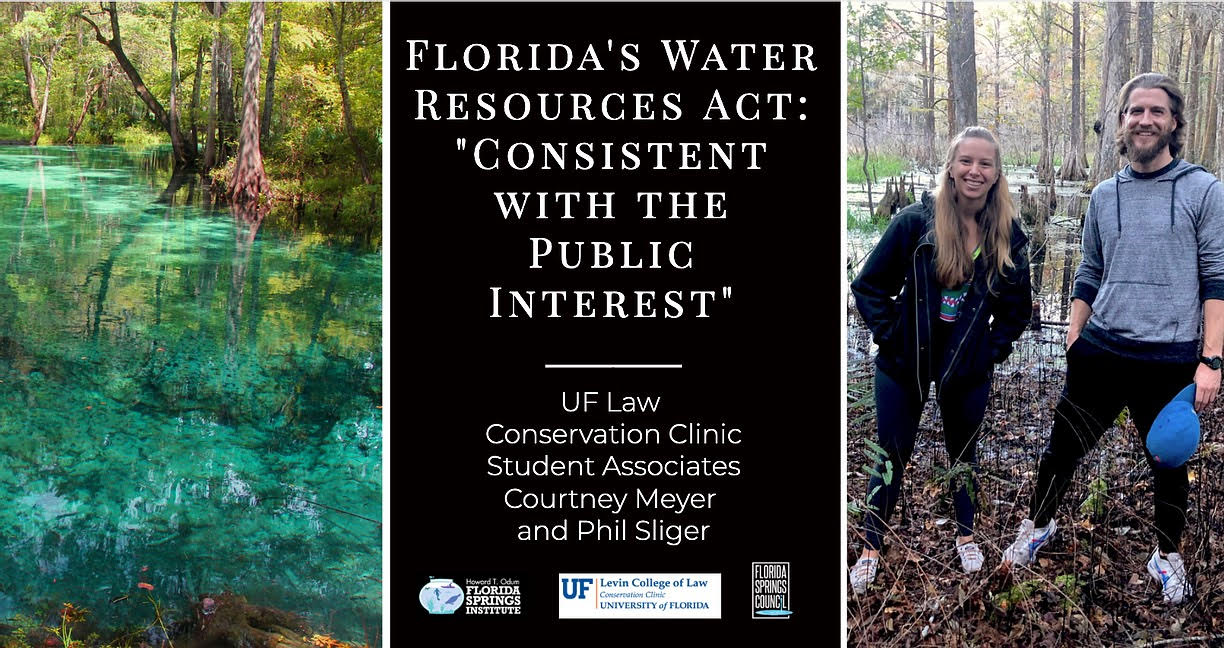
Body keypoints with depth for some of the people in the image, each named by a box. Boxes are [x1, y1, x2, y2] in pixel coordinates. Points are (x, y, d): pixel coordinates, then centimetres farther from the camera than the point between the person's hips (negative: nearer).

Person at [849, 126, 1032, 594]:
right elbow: (870, 287, -7)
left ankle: (966, 536, 40)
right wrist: (890, 337, -11)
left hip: (968, 369, 2)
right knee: (892, 458, 7)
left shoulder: (1008, 236, -6)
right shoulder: (916, 222, -14)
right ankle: (872, 549, 23)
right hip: (905, 364, -2)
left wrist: (993, 349, -1)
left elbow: (1018, 307, 7)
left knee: (963, 455, 19)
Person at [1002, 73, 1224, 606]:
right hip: (1100, 353, 3)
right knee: (1063, 447, 9)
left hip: (1170, 361, -3)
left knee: (1169, 464, 13)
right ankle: (1038, 526, 33)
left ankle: (1167, 556, 33)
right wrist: (1072, 342, 11)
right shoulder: (1104, 196, 8)